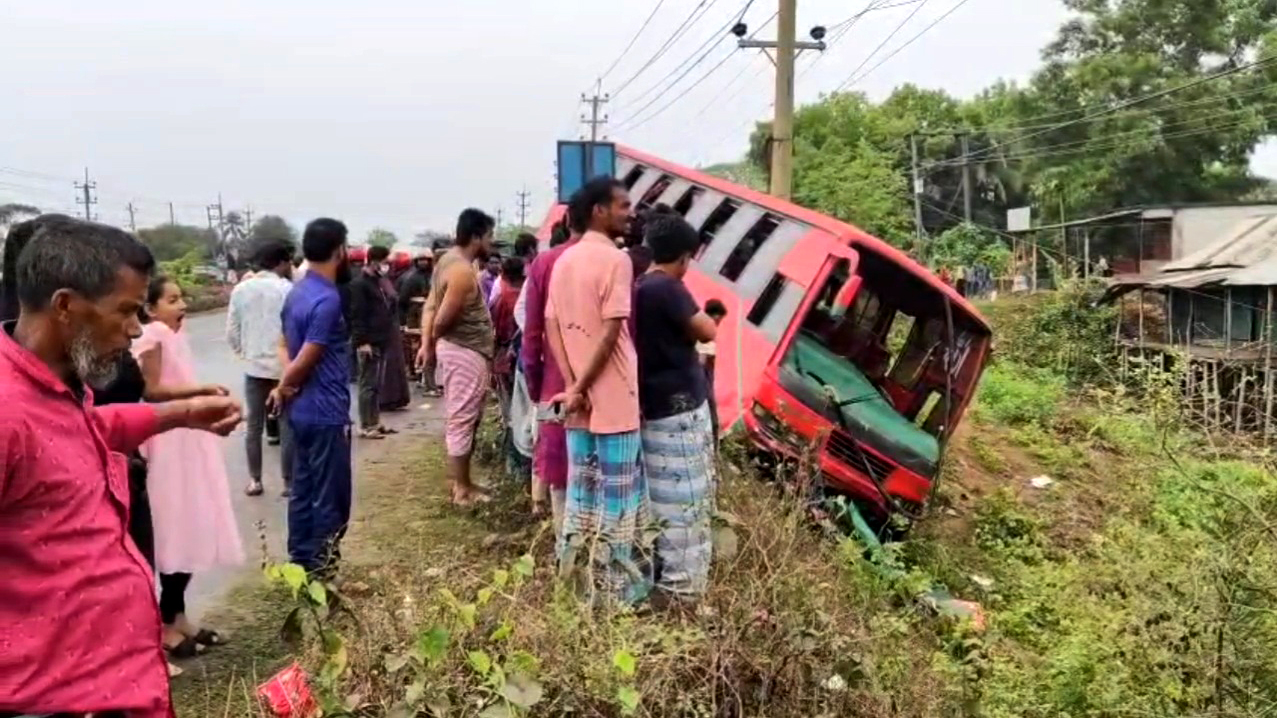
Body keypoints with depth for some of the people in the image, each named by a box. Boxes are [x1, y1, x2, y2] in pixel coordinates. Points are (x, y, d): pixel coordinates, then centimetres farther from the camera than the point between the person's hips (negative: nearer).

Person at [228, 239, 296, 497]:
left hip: (254, 366, 4)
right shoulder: (287, 289, -10)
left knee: (254, 426, 12)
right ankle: (288, 482, 9)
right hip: (283, 366, -4)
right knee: (287, 427, 4)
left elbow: (231, 332, 5)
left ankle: (254, 480, 18)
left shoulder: (240, 289, 3)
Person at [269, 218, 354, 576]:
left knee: (303, 489, 16)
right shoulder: (327, 299, -21)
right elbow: (305, 360, -21)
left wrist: (285, 388, -2)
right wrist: (283, 389, -4)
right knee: (330, 496, 2)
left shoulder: (297, 292, 9)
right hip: (326, 413, -9)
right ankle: (321, 567, 10)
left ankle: (300, 560, 26)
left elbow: (287, 346, 12)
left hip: (303, 411, 9)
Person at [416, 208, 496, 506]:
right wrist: (433, 344, -2)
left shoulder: (449, 259, 11)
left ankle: (457, 479, 28)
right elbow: (443, 320, -21)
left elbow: (430, 307, 8)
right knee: (463, 421, -2)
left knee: (460, 420, 17)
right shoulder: (462, 271, -21)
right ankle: (462, 489, 7)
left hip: (458, 350, 10)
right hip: (466, 352, -10)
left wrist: (426, 344, 1)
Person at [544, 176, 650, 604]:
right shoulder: (615, 259, -13)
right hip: (612, 400, -8)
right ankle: (620, 590, 10)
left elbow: (552, 328, 7)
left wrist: (572, 385, 0)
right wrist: (579, 389, -12)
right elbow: (610, 333, -19)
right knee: (618, 498, 1)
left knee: (581, 492, 16)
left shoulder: (564, 261, 11)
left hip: (578, 401, 8)